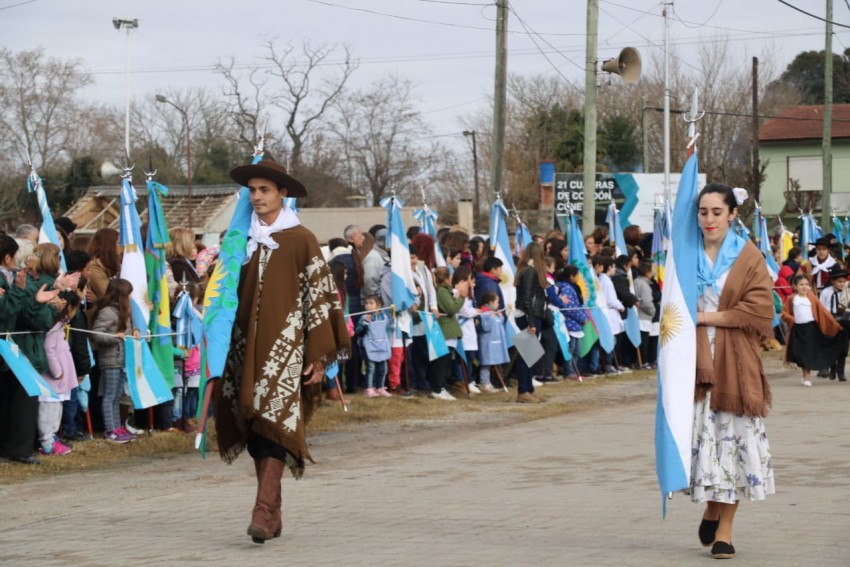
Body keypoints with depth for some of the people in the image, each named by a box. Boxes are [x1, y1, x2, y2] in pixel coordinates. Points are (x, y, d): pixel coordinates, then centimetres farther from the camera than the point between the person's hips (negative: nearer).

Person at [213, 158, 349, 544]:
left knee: (275, 422, -15)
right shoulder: (246, 242, 14)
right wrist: (228, 351, 18)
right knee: (255, 425, 4)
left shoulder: (301, 240, -3)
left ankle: (265, 510, -20)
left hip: (285, 345, -6)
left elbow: (320, 296, -5)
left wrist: (318, 356, -10)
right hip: (248, 349, 6)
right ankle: (272, 513, 11)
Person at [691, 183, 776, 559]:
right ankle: (711, 510, 22)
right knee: (702, 438, -2)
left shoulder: (749, 257, 1)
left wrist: (707, 317, -10)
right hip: (696, 362, 1)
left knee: (733, 439, -1)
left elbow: (759, 309, -7)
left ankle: (724, 528, 7)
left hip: (735, 364, -1)